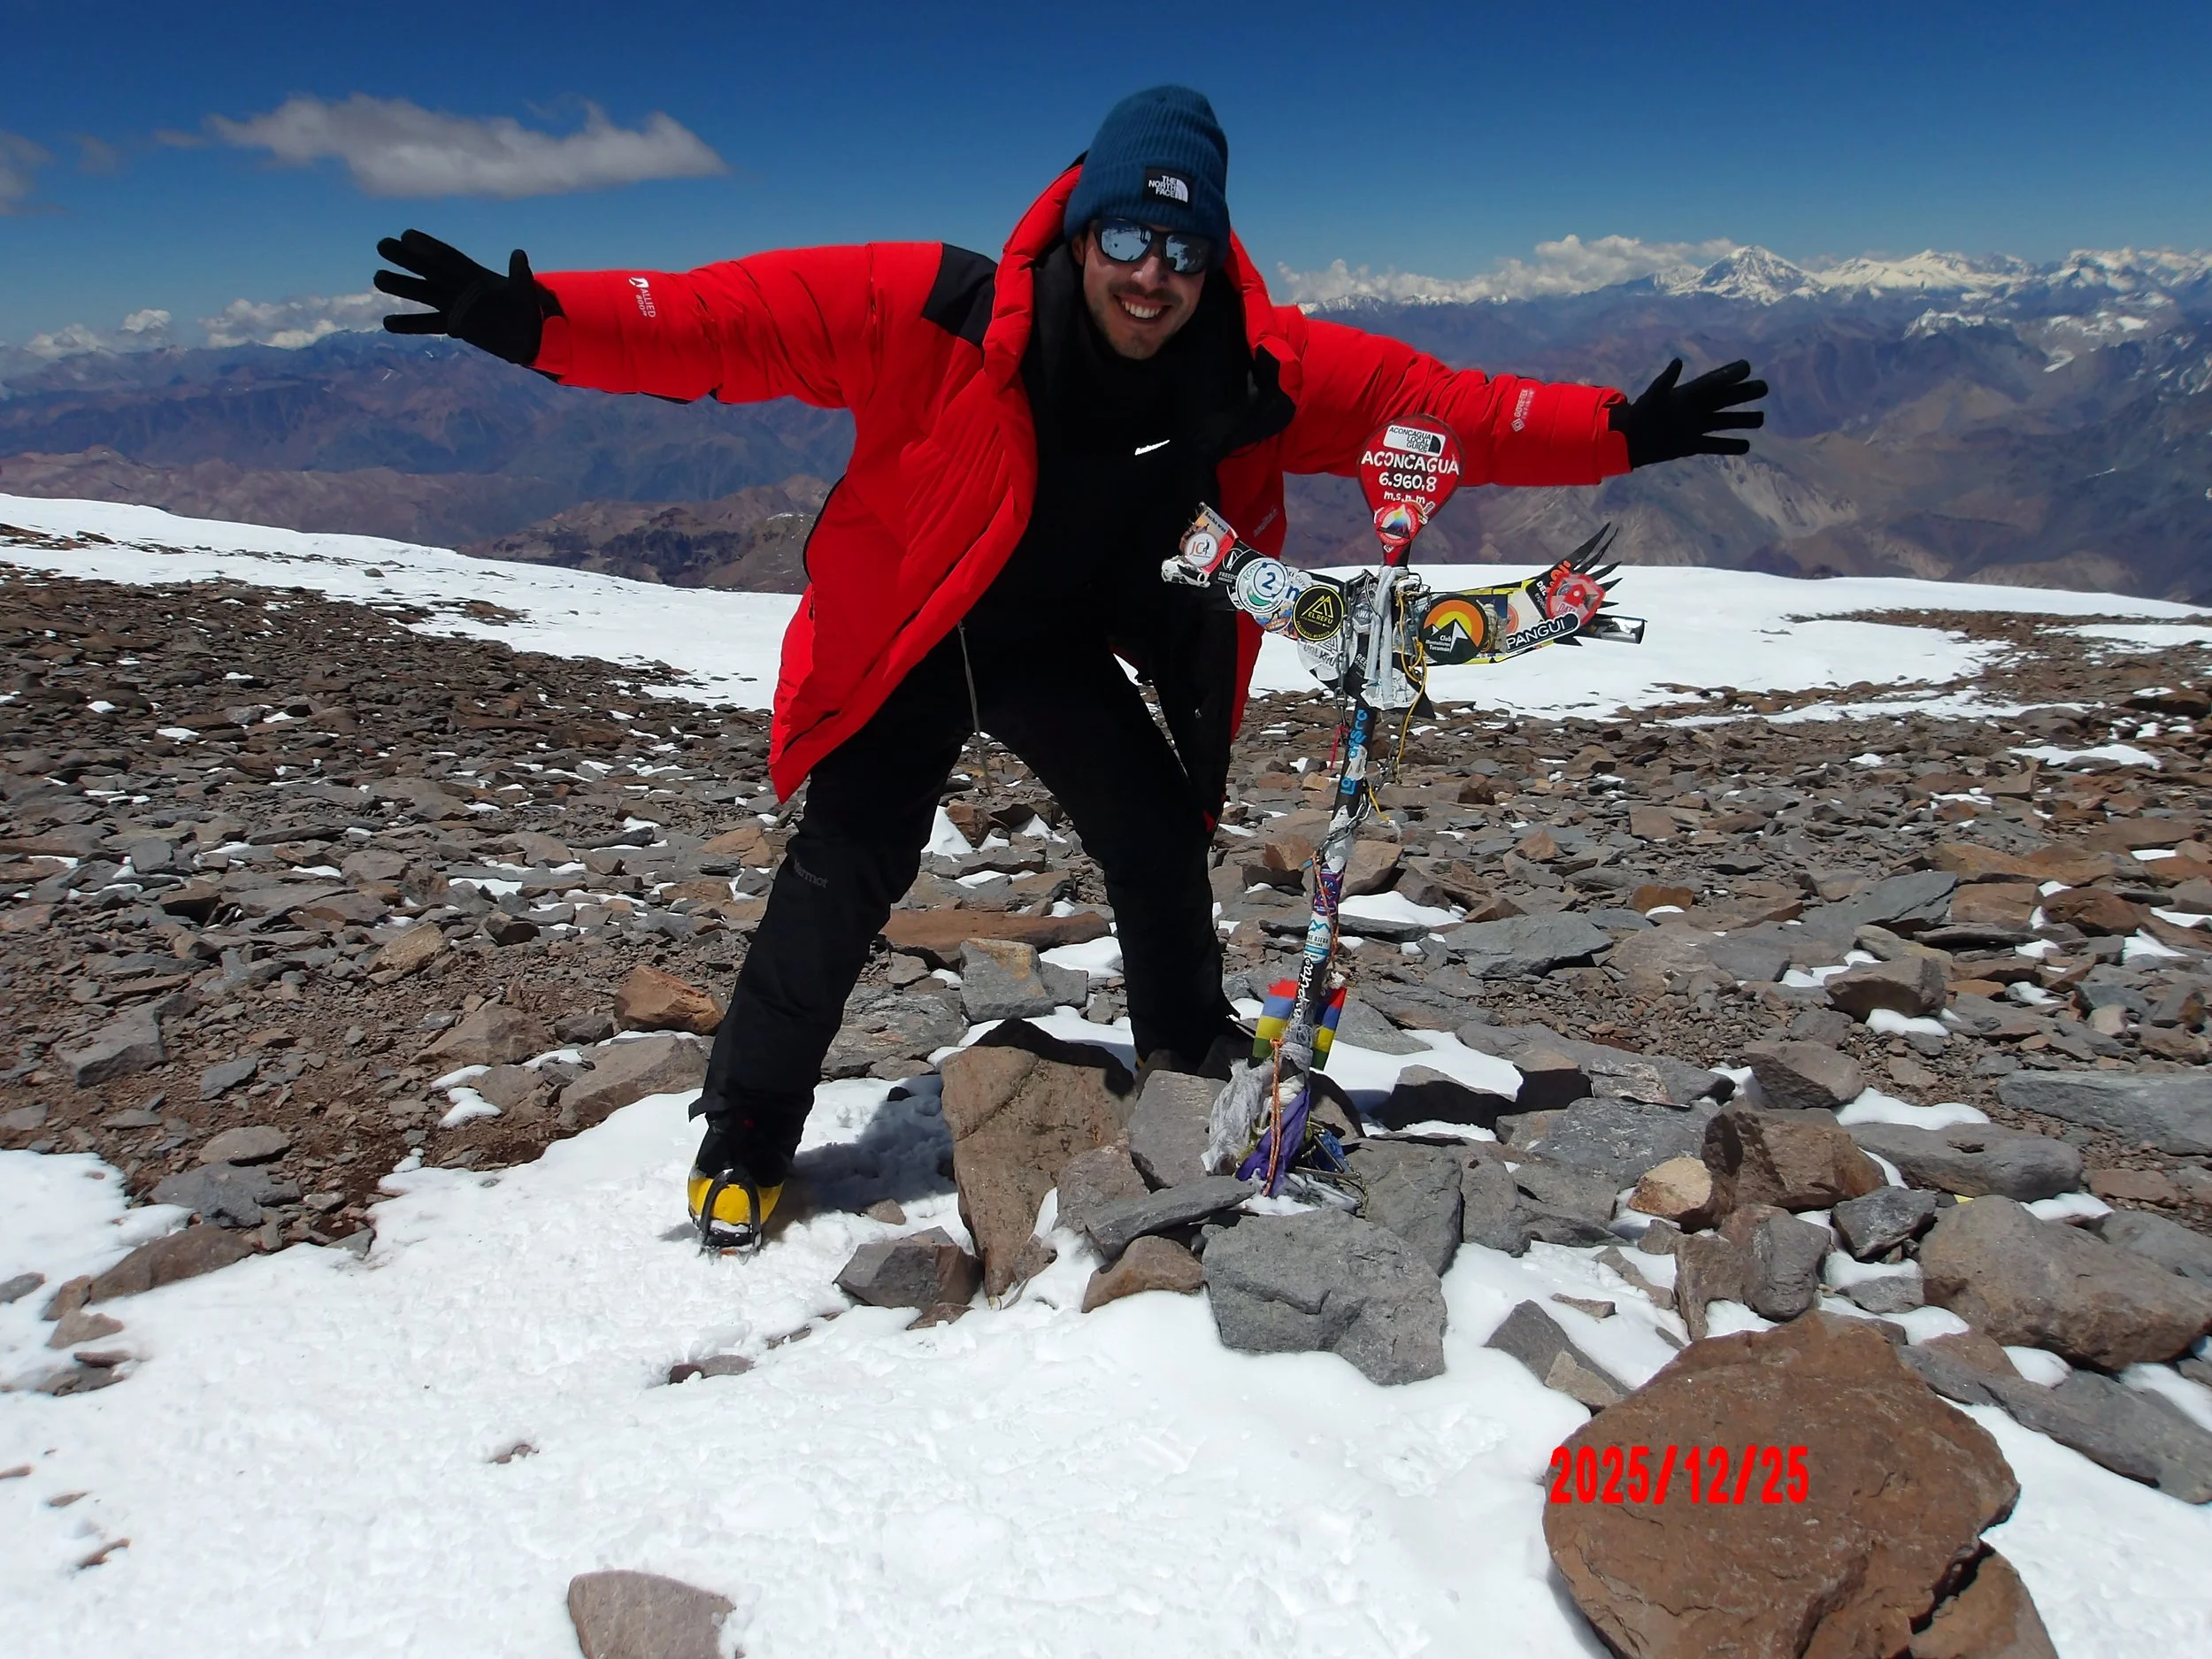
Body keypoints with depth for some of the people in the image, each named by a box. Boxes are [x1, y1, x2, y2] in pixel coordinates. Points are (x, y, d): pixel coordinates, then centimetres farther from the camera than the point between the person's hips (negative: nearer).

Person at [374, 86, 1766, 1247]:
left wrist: (1616, 433, -12)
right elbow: (749, 319, -28)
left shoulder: (1257, 371, -16)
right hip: (907, 635, -3)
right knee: (851, 866, -13)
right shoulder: (940, 316, -27)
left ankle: (1192, 1052, 33)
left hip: (1064, 645, 4)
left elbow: (1428, 403, -10)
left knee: (1164, 837, 4)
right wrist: (544, 322, -38)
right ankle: (746, 1141, 6)